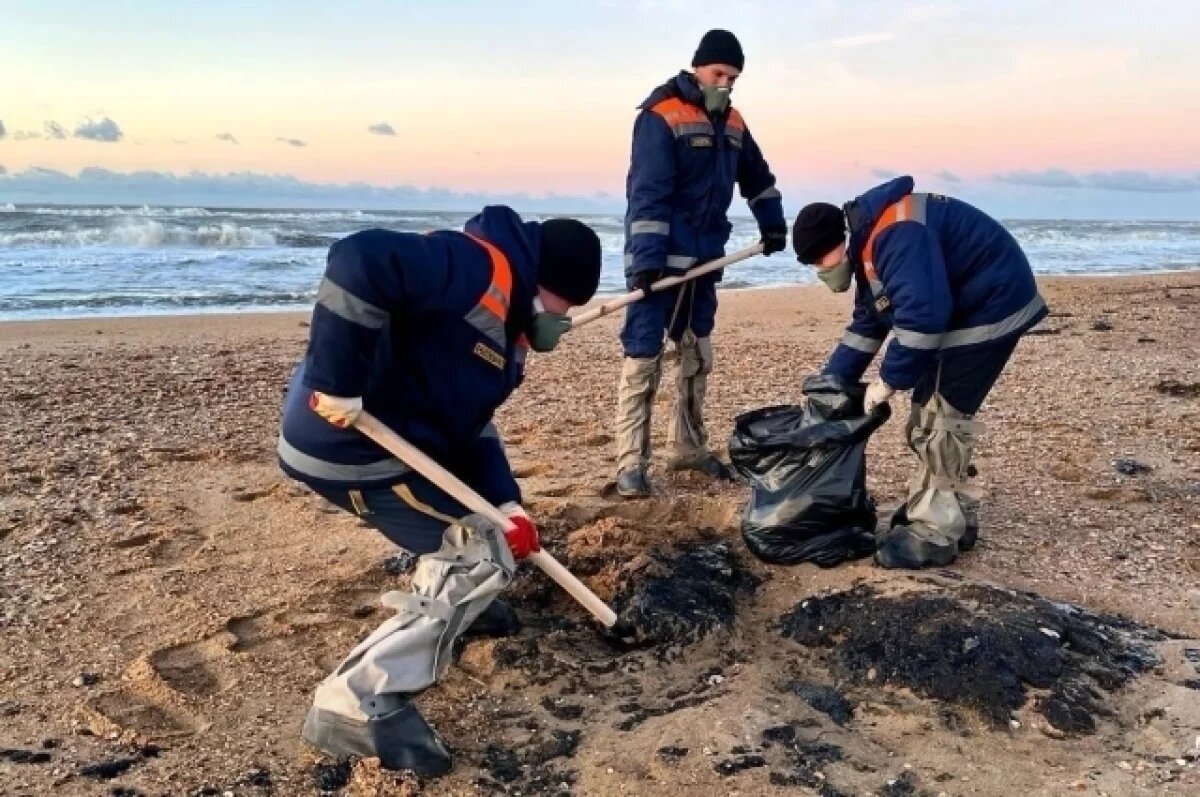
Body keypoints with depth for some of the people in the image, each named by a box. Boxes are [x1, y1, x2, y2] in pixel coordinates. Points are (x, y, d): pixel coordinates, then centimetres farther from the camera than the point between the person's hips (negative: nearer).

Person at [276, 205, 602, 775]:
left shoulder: (505, 323, 15)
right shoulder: (479, 268, -17)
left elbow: (470, 423, 14)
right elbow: (359, 262, -32)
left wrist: (506, 503, 2)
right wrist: (339, 385, -29)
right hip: (348, 443, -10)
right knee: (485, 557, -9)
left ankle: (442, 602, 38)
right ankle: (358, 703, -9)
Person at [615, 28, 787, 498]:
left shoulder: (732, 123, 13)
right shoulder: (661, 117, -11)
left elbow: (757, 178, 29)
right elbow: (648, 193, -20)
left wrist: (773, 226, 29)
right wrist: (646, 258, -27)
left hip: (705, 259, 8)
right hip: (660, 259, -8)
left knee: (698, 356, 13)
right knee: (643, 359, -9)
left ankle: (688, 449, 26)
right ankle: (631, 463, -5)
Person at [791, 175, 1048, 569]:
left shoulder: (895, 234, -27)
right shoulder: (869, 242, 8)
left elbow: (922, 313, -34)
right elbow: (867, 322, 14)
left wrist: (889, 380, -23)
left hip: (991, 307, -11)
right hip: (963, 309, 11)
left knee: (940, 417, -9)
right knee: (931, 414, 14)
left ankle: (934, 535, -1)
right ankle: (956, 516, 24)